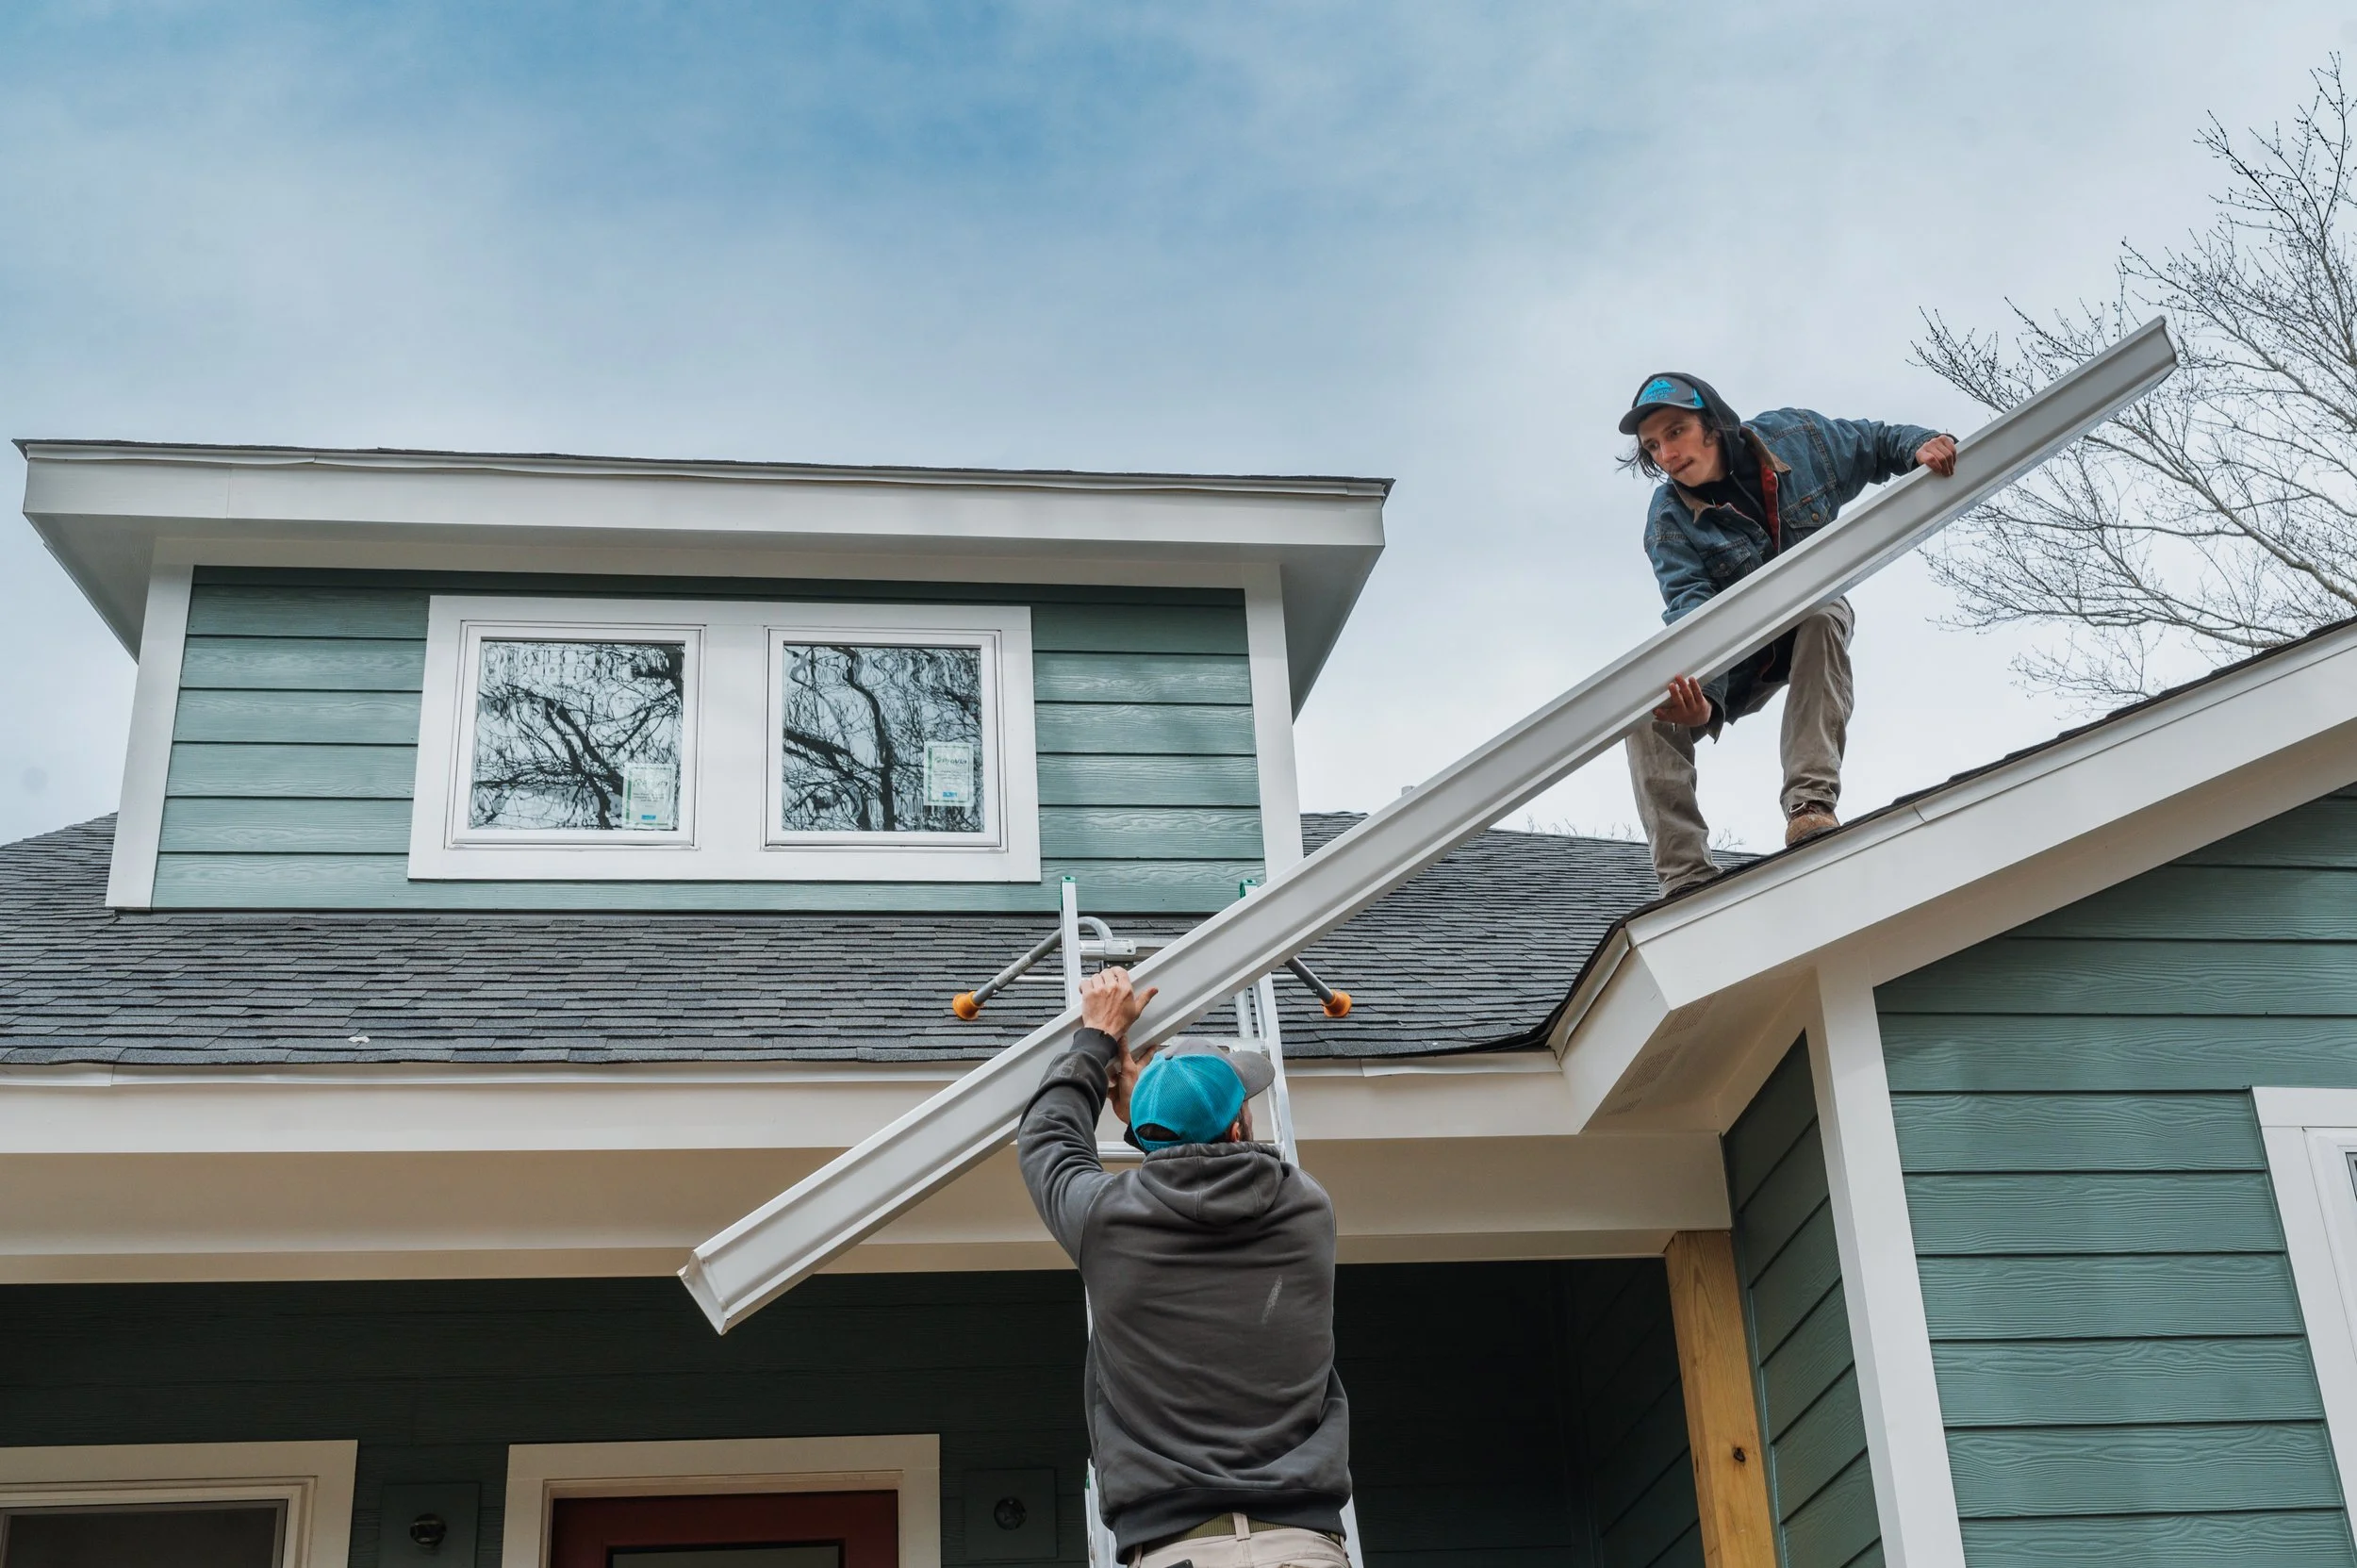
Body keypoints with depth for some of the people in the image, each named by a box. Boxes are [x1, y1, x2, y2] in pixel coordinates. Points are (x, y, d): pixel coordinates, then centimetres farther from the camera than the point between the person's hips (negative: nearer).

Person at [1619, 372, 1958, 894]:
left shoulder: (1794, 436, -15)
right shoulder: (1670, 519, -20)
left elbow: (1879, 444, 0)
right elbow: (1690, 601, -34)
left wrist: (1923, 444, -25)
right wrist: (1699, 696, -53)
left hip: (1811, 634, 0)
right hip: (1736, 655, 0)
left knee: (1824, 612, -37)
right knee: (1648, 705, -27)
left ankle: (1812, 803, -42)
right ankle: (1688, 877, -29)